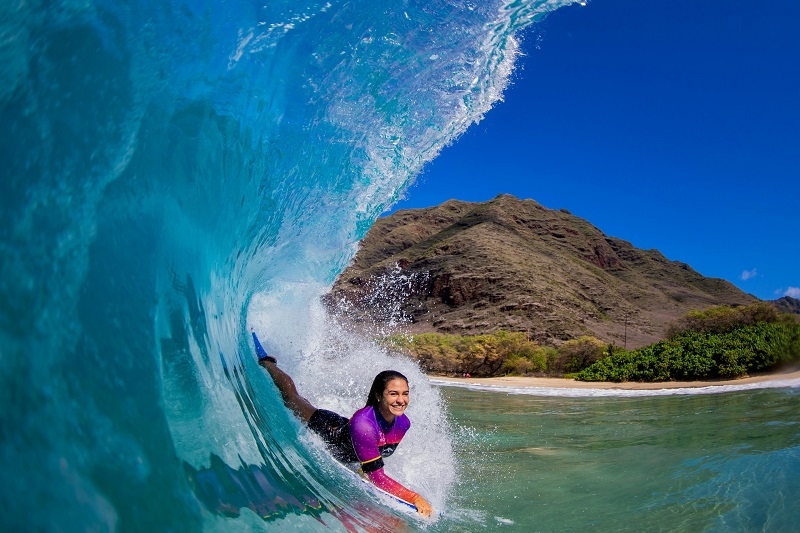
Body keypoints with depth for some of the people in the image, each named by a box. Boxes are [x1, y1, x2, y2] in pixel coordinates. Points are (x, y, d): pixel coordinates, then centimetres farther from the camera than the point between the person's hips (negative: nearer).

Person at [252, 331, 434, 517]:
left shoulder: (403, 423, -27)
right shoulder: (363, 424, -48)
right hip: (329, 432, -7)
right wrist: (415, 498, -48)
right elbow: (376, 477, -45)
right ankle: (266, 362, 44)